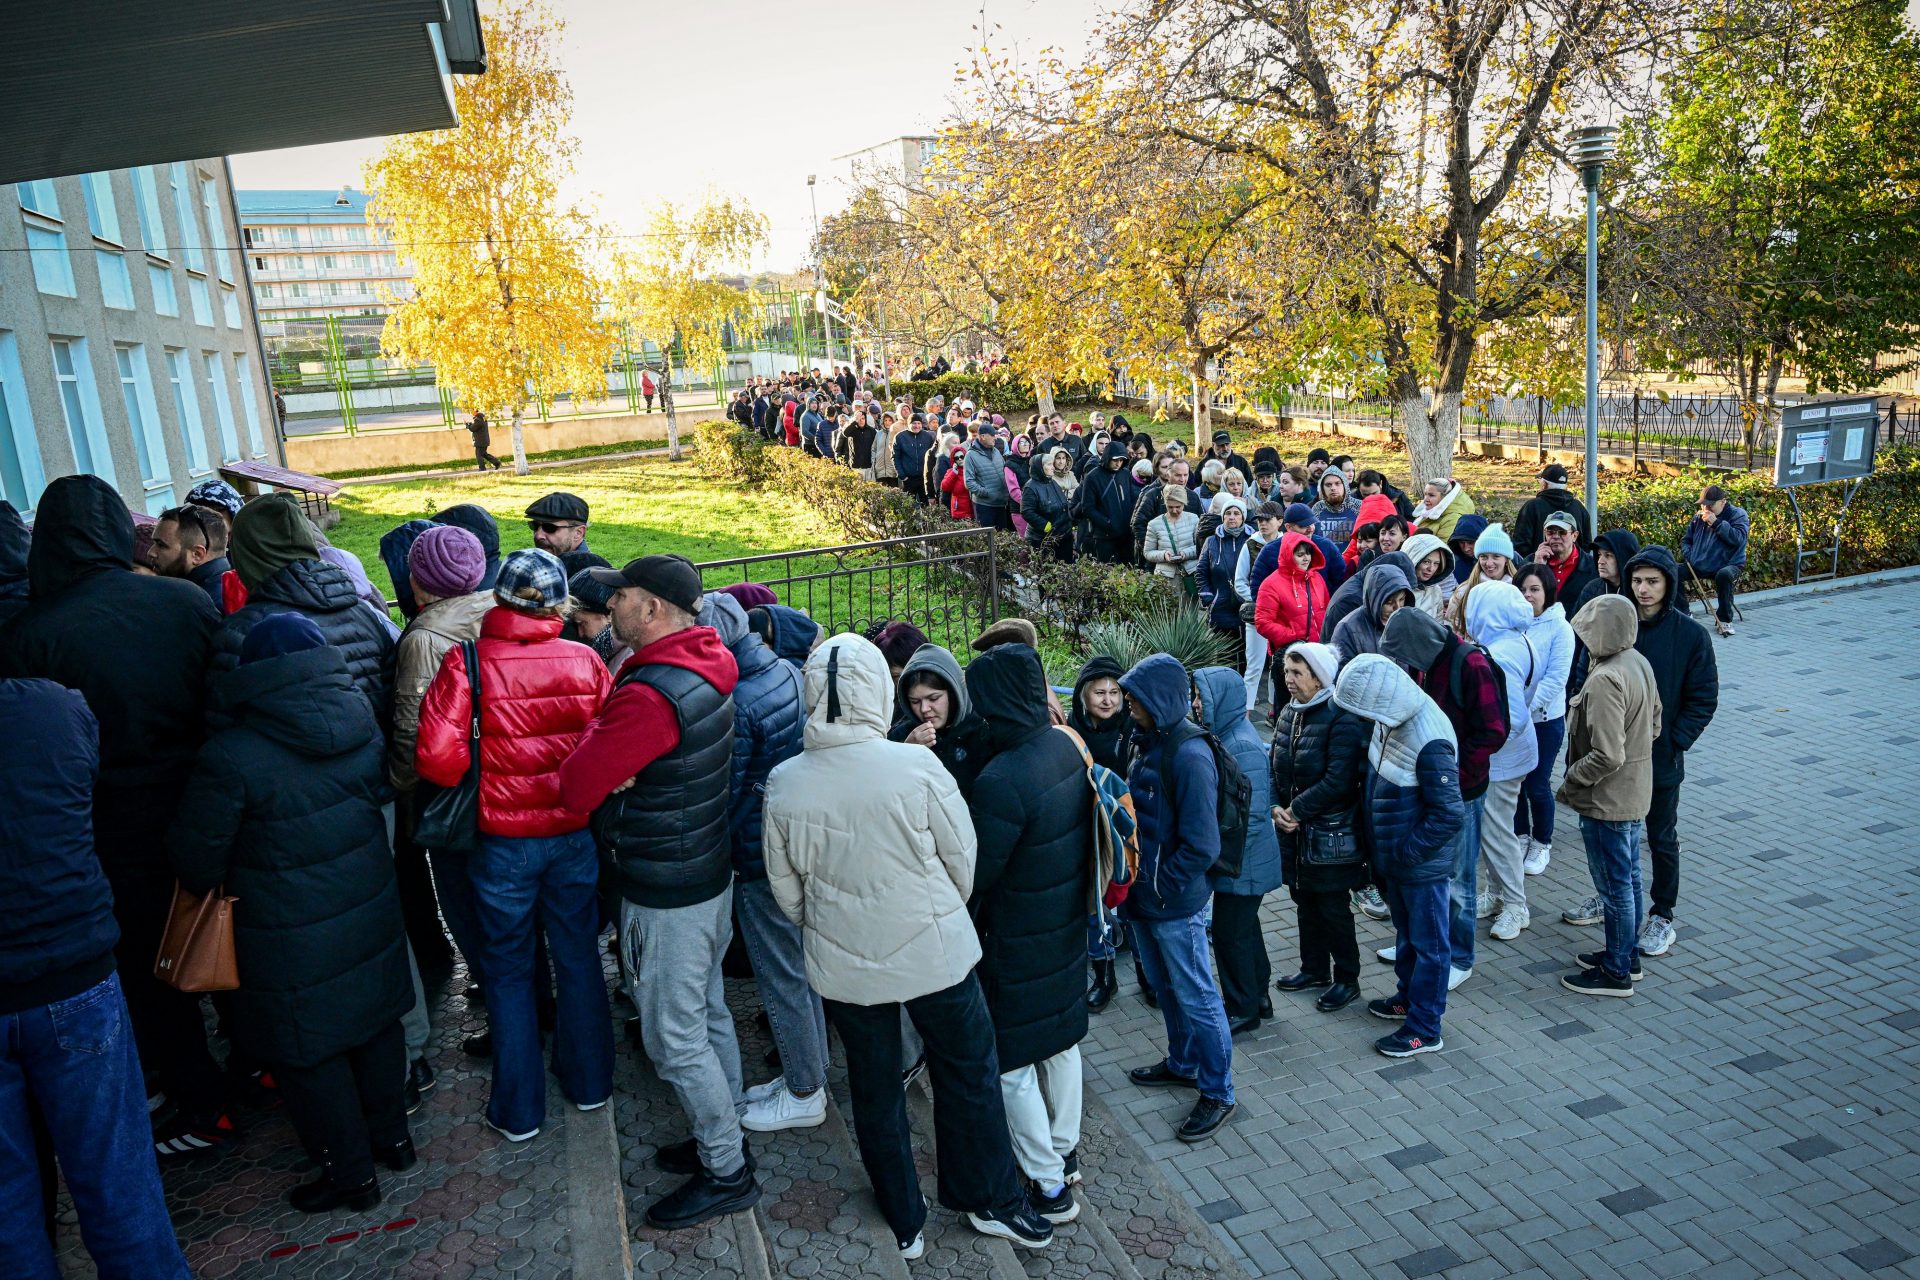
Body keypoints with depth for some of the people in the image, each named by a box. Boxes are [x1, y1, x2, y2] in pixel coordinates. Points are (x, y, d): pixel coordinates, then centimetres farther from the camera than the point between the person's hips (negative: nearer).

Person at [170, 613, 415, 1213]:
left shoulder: (232, 756, -23)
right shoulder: (364, 723, -7)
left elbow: (197, 855, -13)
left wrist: (208, 888, 8)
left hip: (293, 942, -5)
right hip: (372, 913, 6)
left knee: (309, 1054, 12)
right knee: (376, 1026, 22)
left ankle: (350, 1173, 26)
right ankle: (391, 1136, 40)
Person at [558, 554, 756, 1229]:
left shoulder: (649, 696, -28)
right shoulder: (705, 671, 1)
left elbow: (575, 788, -23)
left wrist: (598, 724, -9)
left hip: (666, 895, -9)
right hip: (711, 874, 9)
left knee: (674, 1038, 5)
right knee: (708, 1014, 21)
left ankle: (727, 1174, 19)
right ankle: (723, 1138, 38)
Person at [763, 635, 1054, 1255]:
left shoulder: (784, 784, -12)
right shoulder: (918, 768, -21)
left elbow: (786, 888, 0)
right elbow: (964, 862, -9)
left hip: (843, 965, 3)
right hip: (935, 954, -2)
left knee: (874, 1090, 20)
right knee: (969, 1074, 19)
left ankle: (903, 1225, 37)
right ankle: (991, 1200, 37)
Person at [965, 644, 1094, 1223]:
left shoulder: (1001, 780, -31)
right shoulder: (1066, 745, -7)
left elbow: (975, 872, -21)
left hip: (1016, 942, -8)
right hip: (1067, 925, 8)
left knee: (1011, 1064, 9)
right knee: (1061, 1038, 24)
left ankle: (1048, 1186, 22)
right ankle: (1065, 1150, 43)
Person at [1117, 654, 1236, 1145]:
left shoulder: (1189, 756, -23)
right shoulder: (1150, 745, 4)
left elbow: (1202, 846, -23)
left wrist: (1160, 887, -16)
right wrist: (1134, 883, 7)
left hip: (1175, 906, -9)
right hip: (1144, 900, 9)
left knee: (1197, 998, 6)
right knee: (1165, 988, 23)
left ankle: (1216, 1092, 21)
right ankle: (1183, 1063, 43)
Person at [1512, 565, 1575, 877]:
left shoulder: (1559, 628, -10)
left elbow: (1556, 678, -15)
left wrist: (1526, 708, -23)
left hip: (1544, 719, -3)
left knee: (1537, 784, 4)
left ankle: (1542, 843, 25)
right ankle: (1520, 834, 34)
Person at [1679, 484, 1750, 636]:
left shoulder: (1737, 515, -4)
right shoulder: (1698, 517, 9)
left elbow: (1739, 538, -22)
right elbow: (1686, 539, 21)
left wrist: (1716, 523, -24)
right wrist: (1688, 555, 0)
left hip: (1728, 565, -5)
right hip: (1698, 566, 5)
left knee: (1723, 575, -38)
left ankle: (1724, 620, -22)